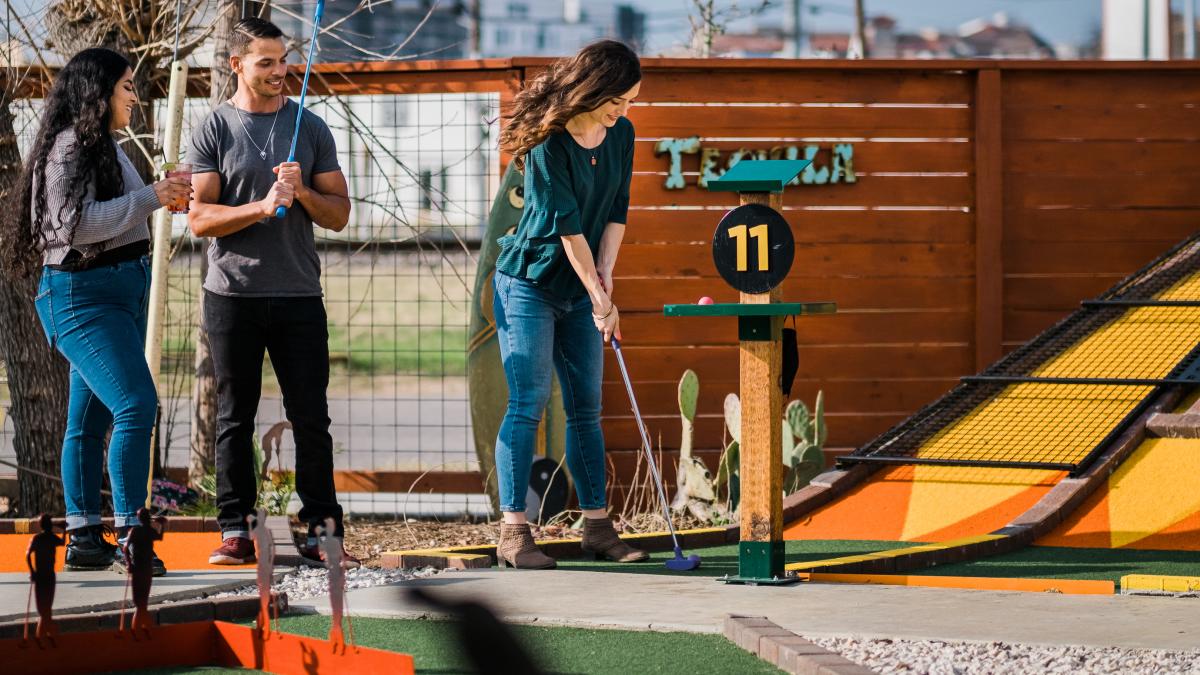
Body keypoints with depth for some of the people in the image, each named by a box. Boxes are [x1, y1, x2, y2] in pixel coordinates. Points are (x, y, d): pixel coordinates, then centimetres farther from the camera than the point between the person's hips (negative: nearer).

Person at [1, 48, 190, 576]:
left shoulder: (105, 146, 17)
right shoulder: (69, 146, -14)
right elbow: (74, 221, -23)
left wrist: (163, 196, 13)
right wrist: (150, 199, -20)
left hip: (122, 289, 10)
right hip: (82, 294, -10)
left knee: (92, 417, 11)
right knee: (136, 404, -18)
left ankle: (83, 539, 14)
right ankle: (129, 537, -17)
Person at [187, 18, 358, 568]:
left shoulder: (310, 129, 9)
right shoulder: (214, 131, 2)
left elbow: (338, 214, 9)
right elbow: (200, 218, -5)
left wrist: (302, 192, -10)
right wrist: (262, 206, -17)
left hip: (298, 295, 2)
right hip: (233, 293, -2)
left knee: (310, 418, -1)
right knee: (234, 417, 3)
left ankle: (321, 530, 2)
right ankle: (235, 532, 7)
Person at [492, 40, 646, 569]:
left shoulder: (621, 134, 2)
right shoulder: (549, 142, -20)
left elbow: (616, 209, 6)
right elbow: (567, 226, -20)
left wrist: (605, 274, -8)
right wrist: (601, 297, -18)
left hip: (578, 291, 7)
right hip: (528, 285, -7)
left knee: (586, 408, 7)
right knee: (527, 404, -10)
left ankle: (597, 526, 10)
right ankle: (513, 533, -9)